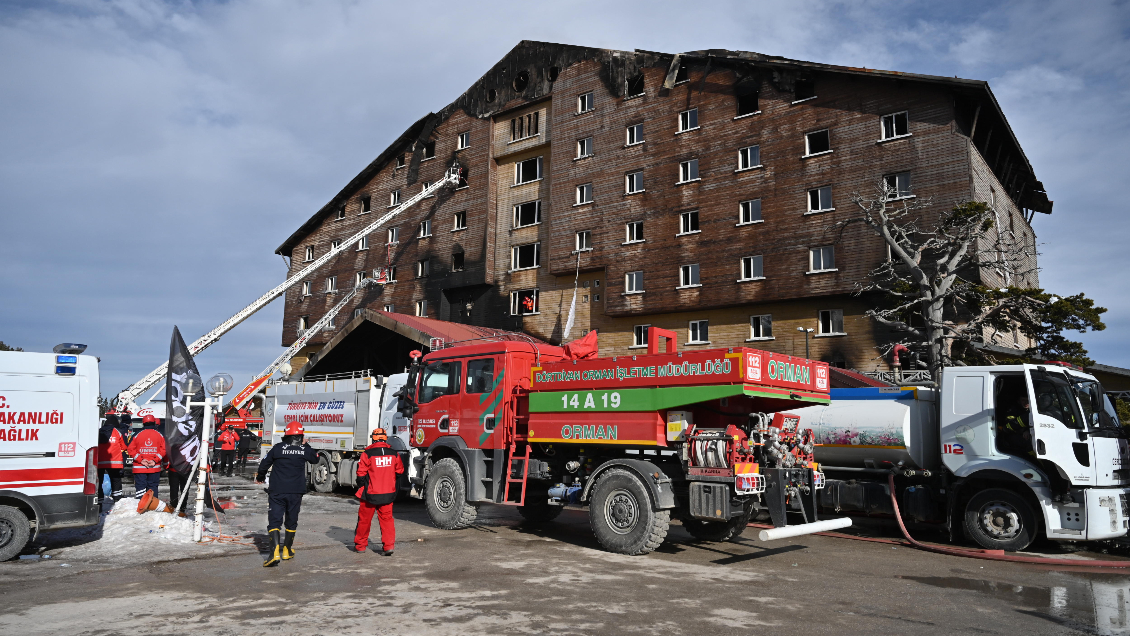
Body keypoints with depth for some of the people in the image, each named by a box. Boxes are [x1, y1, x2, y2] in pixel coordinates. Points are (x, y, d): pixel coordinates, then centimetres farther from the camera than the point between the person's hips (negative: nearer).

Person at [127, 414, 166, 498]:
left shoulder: (137, 435, 1)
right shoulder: (159, 435, 3)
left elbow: (131, 449, -4)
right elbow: (164, 450, -4)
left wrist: (140, 460, -6)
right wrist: (155, 460, -6)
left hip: (139, 467, -1)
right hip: (155, 468, 1)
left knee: (140, 488, 1)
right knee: (153, 488, 7)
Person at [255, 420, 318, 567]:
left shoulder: (277, 448, -4)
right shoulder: (305, 450, -2)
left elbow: (264, 464, 4)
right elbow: (315, 459, 18)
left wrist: (260, 477, 24)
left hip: (277, 491, -1)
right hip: (296, 492, 1)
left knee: (274, 520, -2)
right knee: (291, 521, 17)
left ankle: (275, 551, -19)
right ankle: (287, 550, 27)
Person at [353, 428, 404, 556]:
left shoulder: (367, 454, -12)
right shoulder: (393, 454, 0)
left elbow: (361, 474, -8)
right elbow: (400, 471, 10)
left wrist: (361, 484, 12)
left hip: (370, 493, -3)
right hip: (388, 493, 3)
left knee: (364, 519, 13)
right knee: (386, 518, 9)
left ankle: (360, 545, 25)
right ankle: (389, 545, 0)